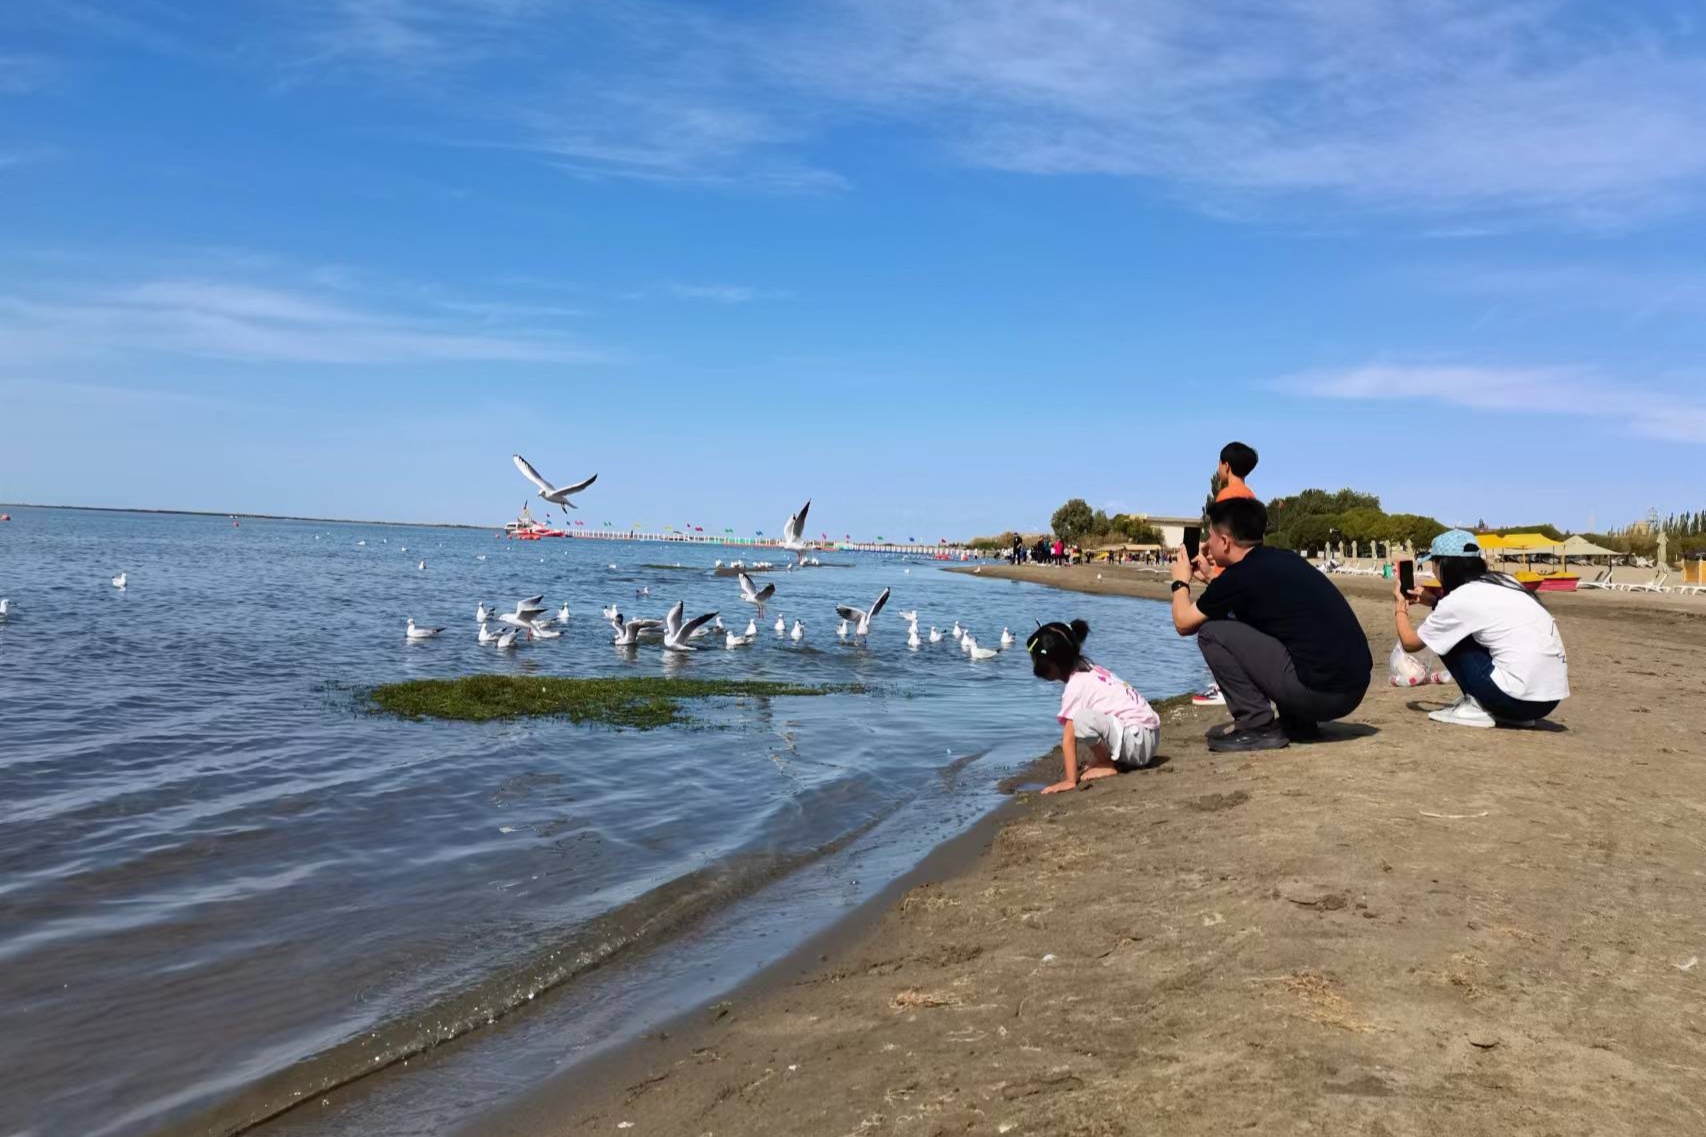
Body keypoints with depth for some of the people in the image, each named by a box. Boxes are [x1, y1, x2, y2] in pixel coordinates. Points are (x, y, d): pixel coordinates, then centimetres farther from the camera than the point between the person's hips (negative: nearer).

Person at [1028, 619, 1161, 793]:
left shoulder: (1075, 686, -13)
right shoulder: (1089, 670, 12)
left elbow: (1068, 738, -16)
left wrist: (1070, 780, -16)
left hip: (1138, 742, -10)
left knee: (1081, 719, -27)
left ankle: (1108, 764, -6)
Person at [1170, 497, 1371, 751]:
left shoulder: (1239, 576, -7)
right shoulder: (1285, 560, 15)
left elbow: (1184, 624, 8)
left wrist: (1181, 582, 25)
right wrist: (1209, 578, 38)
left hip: (1317, 691, -8)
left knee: (1211, 632, 0)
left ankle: (1257, 726, 0)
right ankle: (1298, 722, 21)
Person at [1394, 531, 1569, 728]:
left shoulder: (1460, 599, -6)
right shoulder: (1502, 582, 14)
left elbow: (1410, 643, 9)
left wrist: (1402, 606, 26)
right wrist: (1431, 601, 35)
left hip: (1520, 697, -7)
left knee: (1448, 639, 8)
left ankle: (1477, 707, 3)